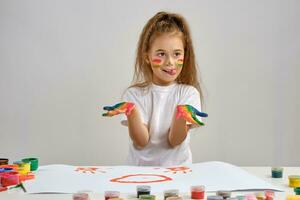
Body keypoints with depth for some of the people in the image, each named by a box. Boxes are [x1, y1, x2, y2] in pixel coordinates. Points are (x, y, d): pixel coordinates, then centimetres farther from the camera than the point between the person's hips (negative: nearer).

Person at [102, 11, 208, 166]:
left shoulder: (188, 93, -1)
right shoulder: (134, 95, 0)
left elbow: (174, 141, -7)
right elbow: (141, 142, -7)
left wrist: (181, 115, -23)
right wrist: (131, 113, -22)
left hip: (177, 167, 0)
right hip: (140, 167, 0)